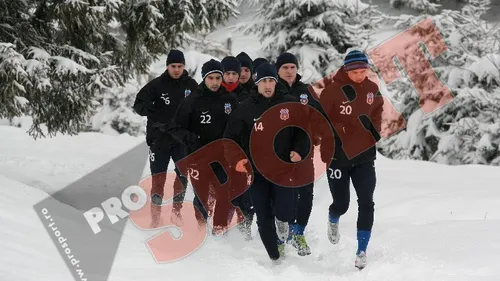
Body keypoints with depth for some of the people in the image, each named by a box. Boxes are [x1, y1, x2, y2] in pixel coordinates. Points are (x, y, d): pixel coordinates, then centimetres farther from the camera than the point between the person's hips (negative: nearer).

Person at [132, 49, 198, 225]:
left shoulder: (191, 85, 0)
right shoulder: (157, 84, -6)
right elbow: (138, 104, -5)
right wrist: (148, 108, -27)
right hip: (159, 139, -2)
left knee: (183, 175, 7)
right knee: (158, 177, 1)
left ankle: (176, 210, 24)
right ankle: (155, 214, 13)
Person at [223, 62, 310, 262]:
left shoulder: (289, 105, 3)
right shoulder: (245, 109, 1)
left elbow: (303, 130, 11)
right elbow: (230, 137, 4)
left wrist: (299, 150, -6)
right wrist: (236, 159, -11)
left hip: (284, 169, 0)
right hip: (256, 172, 1)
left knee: (284, 212, -12)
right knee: (264, 217, 5)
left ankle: (282, 223, 27)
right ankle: (275, 257, 21)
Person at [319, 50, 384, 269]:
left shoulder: (372, 90, 1)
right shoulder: (332, 91, -14)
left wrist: (373, 133, 1)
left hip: (364, 156, 3)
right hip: (338, 156, -3)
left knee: (366, 203, -5)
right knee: (342, 204, 4)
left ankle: (362, 252, 3)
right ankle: (333, 221, 42)